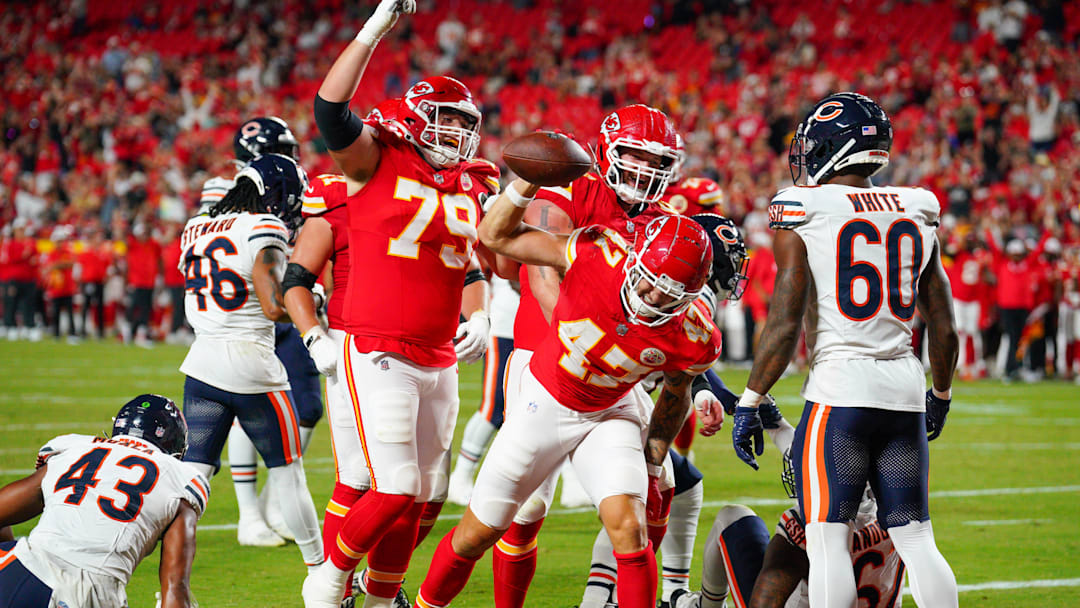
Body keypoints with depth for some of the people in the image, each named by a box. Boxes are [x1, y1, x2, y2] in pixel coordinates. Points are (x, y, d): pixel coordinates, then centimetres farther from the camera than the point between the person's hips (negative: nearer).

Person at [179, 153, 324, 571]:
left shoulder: (195, 230, 11)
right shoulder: (263, 230, -11)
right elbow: (274, 307, -18)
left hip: (203, 361, 5)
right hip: (251, 363, -5)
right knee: (288, 473, 8)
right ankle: (323, 576, 19)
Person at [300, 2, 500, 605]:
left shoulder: (472, 189, 14)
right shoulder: (377, 161, -3)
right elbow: (331, 107, -19)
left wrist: (478, 316, 7)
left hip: (441, 362, 7)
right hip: (379, 356, -7)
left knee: (421, 498, 10)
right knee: (395, 492, -13)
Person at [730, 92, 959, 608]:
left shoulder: (802, 212, -5)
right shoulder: (916, 214, 10)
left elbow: (785, 323, -9)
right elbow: (944, 327, 14)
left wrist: (748, 402, -1)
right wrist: (941, 396, 28)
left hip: (840, 388, -5)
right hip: (904, 384, 5)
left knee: (827, 541, -3)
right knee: (915, 540, 10)